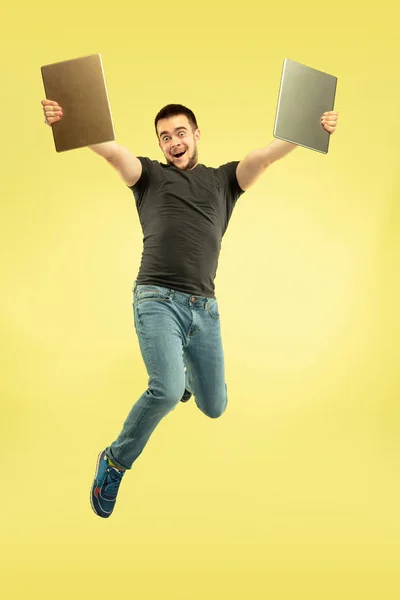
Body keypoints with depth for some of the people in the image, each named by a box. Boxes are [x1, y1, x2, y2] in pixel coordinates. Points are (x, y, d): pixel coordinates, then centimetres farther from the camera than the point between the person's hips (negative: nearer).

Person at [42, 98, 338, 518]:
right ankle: (114, 462, 2)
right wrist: (66, 123, -24)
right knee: (167, 391, -25)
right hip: (157, 299, -3)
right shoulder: (150, 175, 12)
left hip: (204, 308, 3)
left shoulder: (224, 179, 17)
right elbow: (111, 149, -7)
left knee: (214, 407, 10)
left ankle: (187, 374, 48)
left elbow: (268, 155, 2)